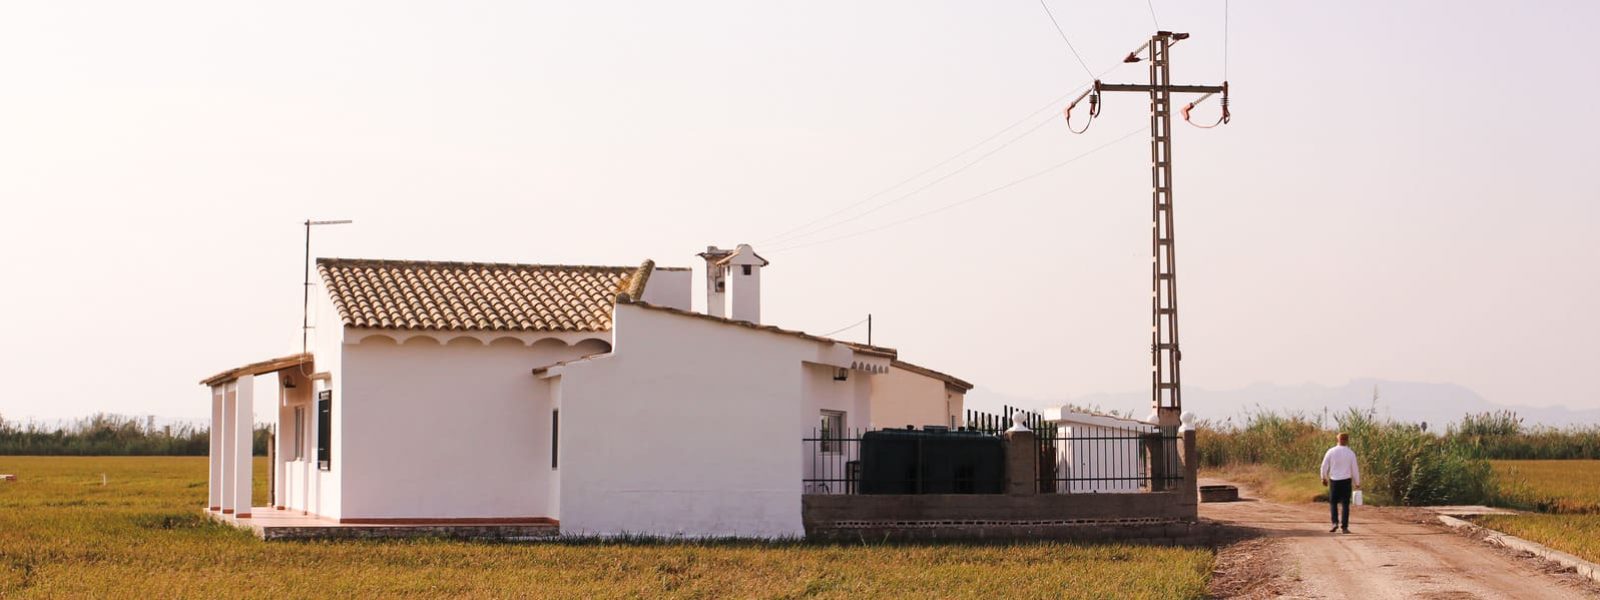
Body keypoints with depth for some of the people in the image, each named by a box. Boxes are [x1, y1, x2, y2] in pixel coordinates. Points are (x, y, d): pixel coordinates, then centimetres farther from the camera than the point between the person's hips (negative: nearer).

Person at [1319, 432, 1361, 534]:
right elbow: (1355, 469, -1)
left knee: (1333, 503, 13)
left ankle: (1335, 522, -5)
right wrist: (1357, 483, 10)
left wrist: (1324, 478, 16)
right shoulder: (1351, 453, -5)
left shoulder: (1331, 452, -4)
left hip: (1334, 480, 0)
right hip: (1346, 480, 0)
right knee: (1345, 504, 6)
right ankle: (1344, 527, 3)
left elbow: (1324, 466, 0)